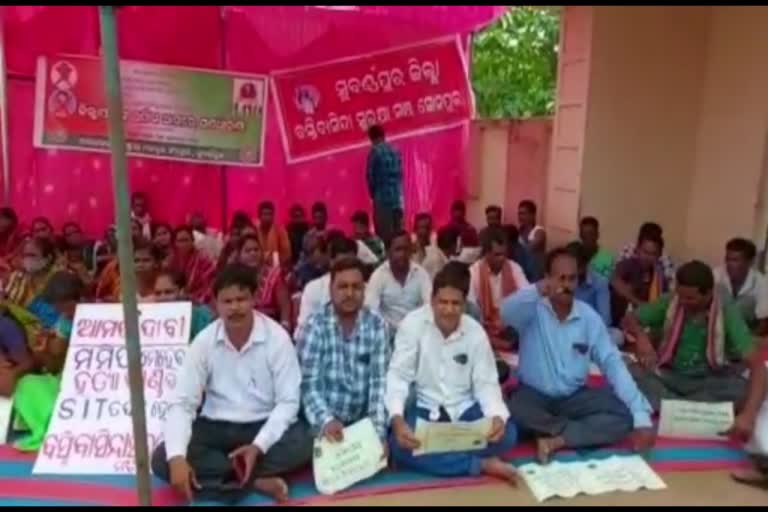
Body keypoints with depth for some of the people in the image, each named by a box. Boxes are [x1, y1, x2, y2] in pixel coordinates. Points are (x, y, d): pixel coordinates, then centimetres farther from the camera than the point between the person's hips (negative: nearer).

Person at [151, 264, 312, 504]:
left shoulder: (277, 338, -13)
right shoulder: (203, 342, -8)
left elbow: (288, 401, -12)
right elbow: (182, 403, -11)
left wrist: (259, 446, -27)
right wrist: (177, 457, -27)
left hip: (263, 426, -2)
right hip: (215, 427, 3)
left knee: (303, 445, -32)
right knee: (162, 460, -22)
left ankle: (227, 474, -18)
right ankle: (257, 480, -22)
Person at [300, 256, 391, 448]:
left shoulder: (377, 325, -1)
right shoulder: (316, 325, -5)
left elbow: (380, 382, -7)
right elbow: (309, 383, -11)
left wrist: (378, 431, -18)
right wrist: (326, 420, -27)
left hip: (363, 423, 1)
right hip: (324, 424, -1)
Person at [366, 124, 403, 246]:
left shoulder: (375, 151, -7)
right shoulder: (395, 151, 10)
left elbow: (370, 175, -7)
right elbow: (400, 174, 12)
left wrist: (373, 193, 8)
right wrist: (397, 190, 16)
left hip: (382, 197, -6)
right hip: (397, 197, 6)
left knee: (384, 234, -5)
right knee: (398, 233, 10)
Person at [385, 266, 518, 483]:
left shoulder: (476, 332, -5)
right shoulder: (412, 324, -13)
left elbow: (486, 383, -5)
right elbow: (398, 376, -15)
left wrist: (497, 417, -27)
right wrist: (397, 418, -33)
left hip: (465, 409, 2)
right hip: (424, 409, -2)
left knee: (506, 433, -23)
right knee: (400, 445, -32)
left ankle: (433, 455, -18)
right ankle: (483, 464, -22)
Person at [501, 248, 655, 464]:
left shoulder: (589, 317, -4)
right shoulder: (534, 309, -11)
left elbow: (613, 364, -8)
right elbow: (506, 314, -34)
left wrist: (641, 415, -17)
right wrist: (537, 290, -53)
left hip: (575, 397, 3)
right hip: (534, 395, -2)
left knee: (624, 415, -19)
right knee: (512, 412, -35)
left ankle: (555, 441, -22)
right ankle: (584, 431, -14)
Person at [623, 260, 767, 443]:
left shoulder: (727, 313, -18)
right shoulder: (669, 302, -12)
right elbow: (629, 320, -3)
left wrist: (748, 415, -42)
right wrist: (641, 336, -29)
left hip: (708, 381, -1)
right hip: (668, 375, 1)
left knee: (743, 389, -33)